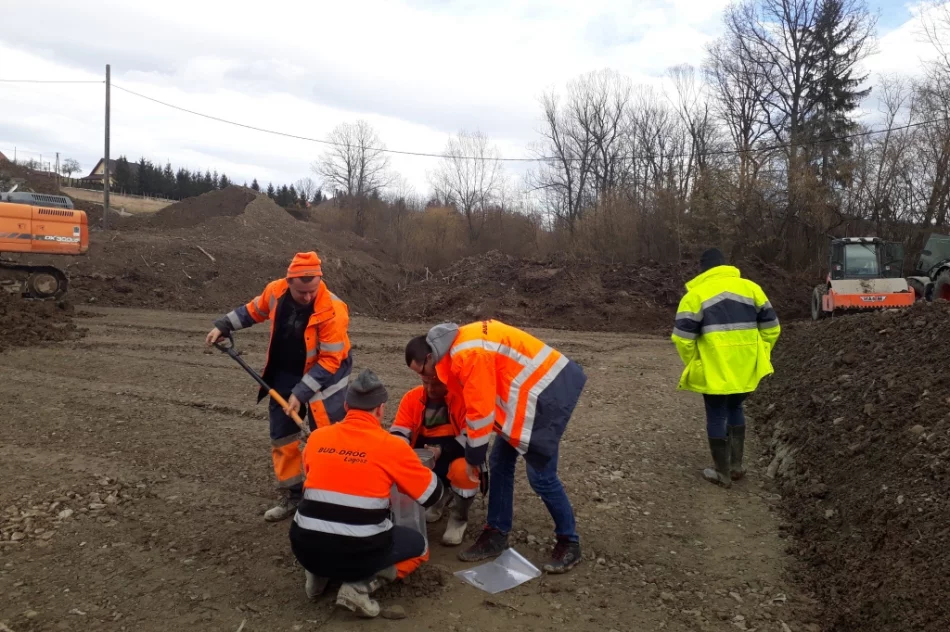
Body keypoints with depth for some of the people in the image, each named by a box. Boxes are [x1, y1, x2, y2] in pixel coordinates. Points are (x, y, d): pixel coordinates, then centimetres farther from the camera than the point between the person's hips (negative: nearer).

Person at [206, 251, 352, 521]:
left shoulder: (332, 311, -30)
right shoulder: (275, 291, -14)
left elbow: (330, 360, -25)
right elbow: (253, 310, 10)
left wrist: (301, 393, -26)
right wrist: (223, 326, 9)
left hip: (323, 376, -6)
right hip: (284, 374, 6)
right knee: (281, 436, 13)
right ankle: (291, 496, 28)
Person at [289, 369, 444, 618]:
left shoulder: (316, 438, 4)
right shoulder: (392, 446, -7)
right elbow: (433, 495, 5)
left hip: (305, 547, 5)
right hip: (358, 553, -5)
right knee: (418, 546, 20)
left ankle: (318, 574, 12)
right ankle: (361, 585, -2)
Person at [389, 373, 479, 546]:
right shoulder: (412, 397, -3)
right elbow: (398, 432, -6)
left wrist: (442, 451, -36)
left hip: (456, 456, -5)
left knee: (464, 470, -38)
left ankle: (458, 517, -3)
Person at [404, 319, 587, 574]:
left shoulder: (468, 354, -24)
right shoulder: (459, 347, 7)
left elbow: (480, 410, -22)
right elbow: (476, 402, 14)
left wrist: (472, 457, -8)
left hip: (549, 391, -10)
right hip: (534, 388, 10)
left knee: (541, 475, -6)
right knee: (499, 463, 10)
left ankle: (569, 542, 13)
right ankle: (496, 534, 21)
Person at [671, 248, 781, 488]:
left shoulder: (695, 294, -4)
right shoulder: (750, 287, 8)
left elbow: (683, 337, -9)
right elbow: (771, 327, 9)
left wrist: (693, 366, 4)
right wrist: (758, 356, 17)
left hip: (714, 370, -5)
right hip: (745, 367, 5)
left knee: (716, 416, 9)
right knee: (735, 409, 25)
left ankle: (723, 473, 18)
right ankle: (736, 466, 29)